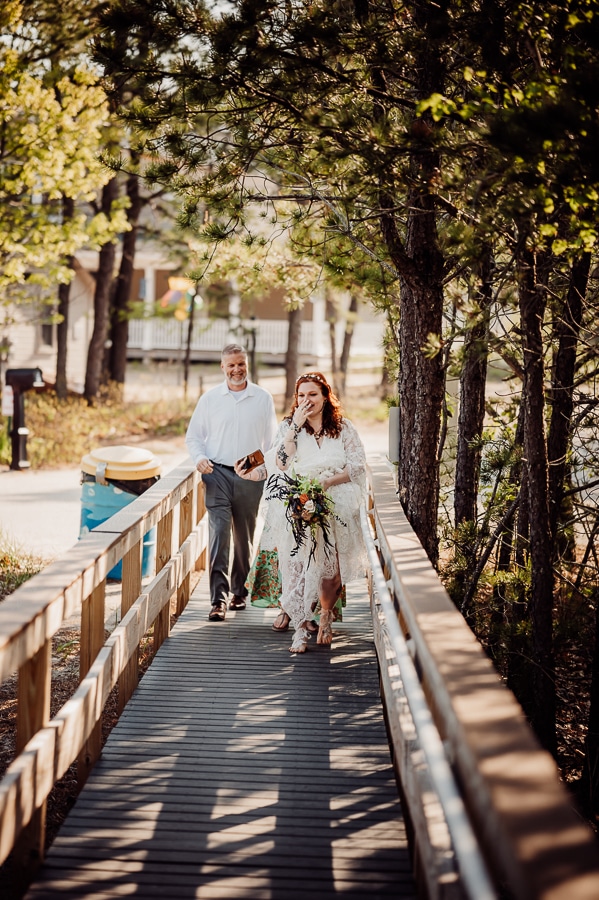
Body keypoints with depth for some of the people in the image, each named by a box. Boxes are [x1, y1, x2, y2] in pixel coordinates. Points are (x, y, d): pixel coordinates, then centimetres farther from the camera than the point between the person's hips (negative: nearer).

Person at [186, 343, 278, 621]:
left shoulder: (263, 398, 6)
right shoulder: (210, 398, 5)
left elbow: (271, 439, 12)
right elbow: (194, 435, 11)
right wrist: (199, 458, -7)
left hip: (250, 476, 1)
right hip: (218, 473, -1)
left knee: (244, 538, 11)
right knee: (219, 532, -14)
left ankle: (240, 591, 27)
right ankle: (219, 598, -18)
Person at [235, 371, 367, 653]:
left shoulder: (344, 428, 6)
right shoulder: (288, 426, 7)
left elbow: (358, 466, 1)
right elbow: (281, 464, -7)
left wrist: (327, 482, -13)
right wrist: (296, 425, -12)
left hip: (336, 506, 0)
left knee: (331, 567, -4)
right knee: (297, 564, -13)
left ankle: (326, 616, 22)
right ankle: (300, 629, -9)